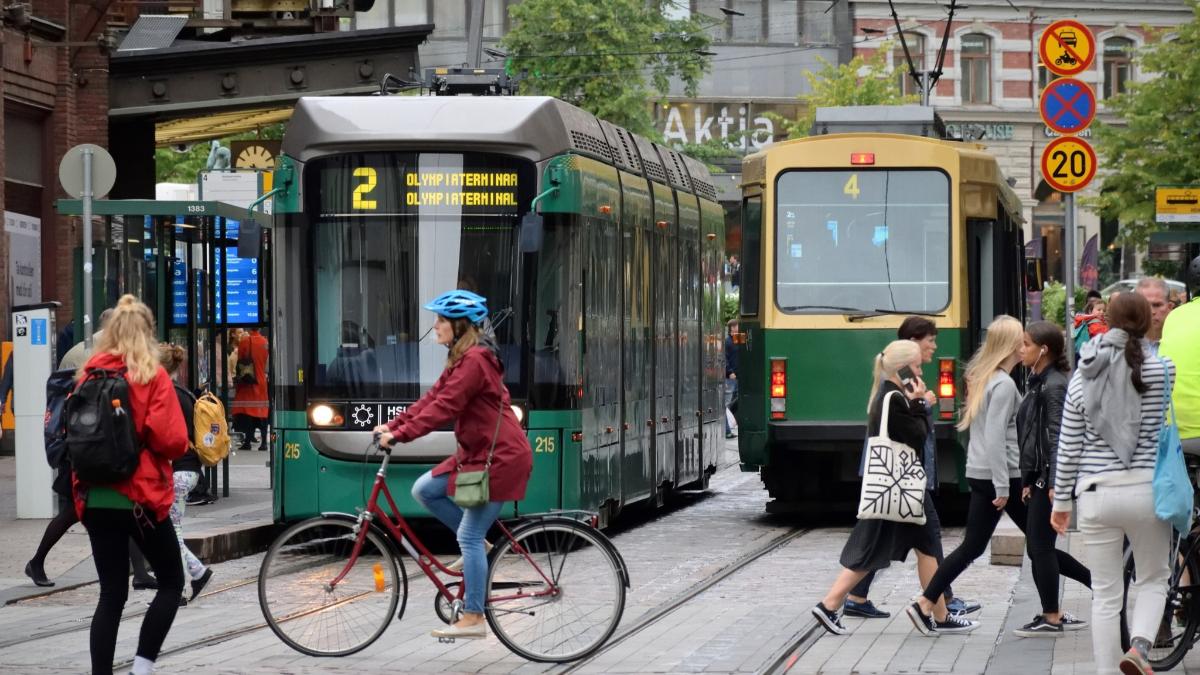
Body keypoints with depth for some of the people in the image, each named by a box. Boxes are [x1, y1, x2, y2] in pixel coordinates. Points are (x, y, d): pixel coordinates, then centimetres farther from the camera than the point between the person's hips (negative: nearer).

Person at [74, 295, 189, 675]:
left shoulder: (89, 375, 4)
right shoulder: (152, 376, -8)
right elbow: (171, 440, -15)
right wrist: (183, 448, 5)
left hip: (95, 498, 4)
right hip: (141, 497, -4)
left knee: (112, 593, 9)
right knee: (171, 582, 12)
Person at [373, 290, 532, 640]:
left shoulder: (475, 360, -19)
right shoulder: (463, 358, 14)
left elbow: (443, 408, -24)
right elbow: (433, 398, 12)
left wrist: (400, 435, -24)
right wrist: (392, 425, 4)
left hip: (500, 457, -10)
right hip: (477, 452, 10)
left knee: (469, 537, -8)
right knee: (423, 490, 6)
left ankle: (473, 619, -2)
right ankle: (475, 544, 16)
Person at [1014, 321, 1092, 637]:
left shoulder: (1053, 385, -13)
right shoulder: (1037, 382, 16)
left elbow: (1058, 436, -19)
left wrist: (1054, 482, -23)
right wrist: (1028, 481, 20)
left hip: (1049, 477, -10)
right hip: (1039, 477, 10)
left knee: (1040, 546, -4)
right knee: (1038, 548, 10)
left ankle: (1051, 618, 3)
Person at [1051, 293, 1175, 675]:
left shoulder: (1083, 377, 4)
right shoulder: (1162, 370, -5)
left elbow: (1068, 446, 7)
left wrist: (1061, 500, 14)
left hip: (1095, 492, 2)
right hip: (1146, 490, -2)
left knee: (1105, 594, 9)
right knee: (1153, 579, 15)